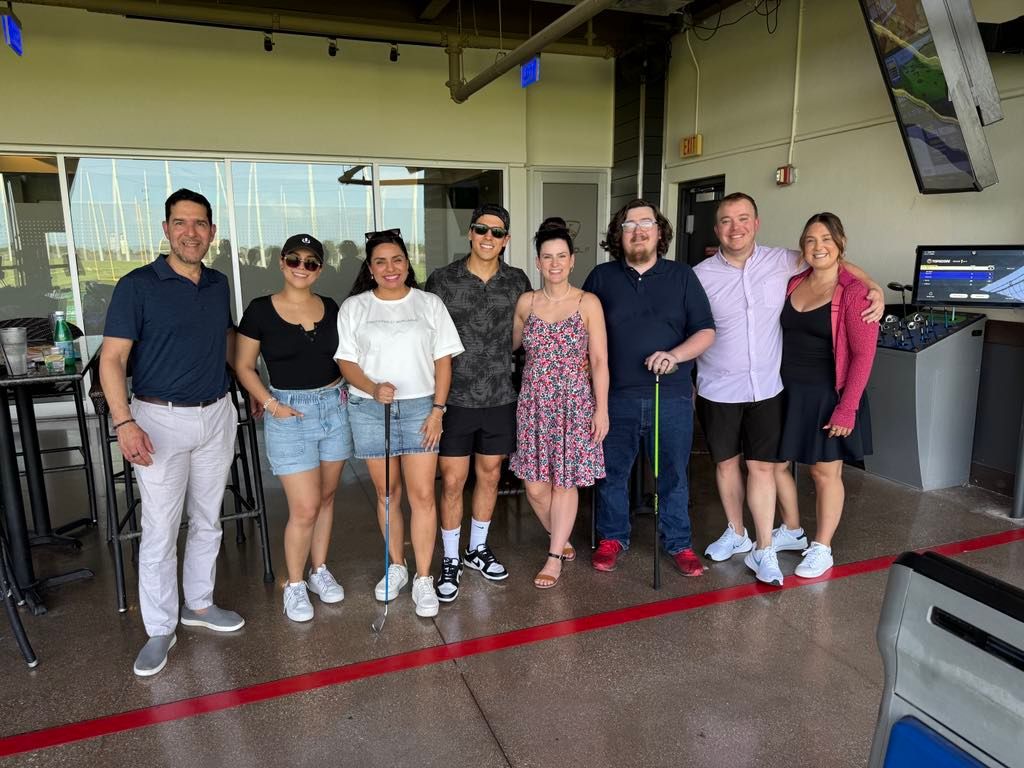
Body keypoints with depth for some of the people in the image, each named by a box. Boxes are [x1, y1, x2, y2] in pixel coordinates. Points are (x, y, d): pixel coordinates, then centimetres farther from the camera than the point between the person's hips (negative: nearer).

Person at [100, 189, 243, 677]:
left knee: (208, 521, 15)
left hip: (217, 416, 5)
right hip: (161, 420, -5)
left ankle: (199, 603, 32)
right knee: (160, 529, 1)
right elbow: (112, 359, -12)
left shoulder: (219, 285, 7)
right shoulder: (137, 285, -9)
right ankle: (160, 629, 16)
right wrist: (124, 422, -22)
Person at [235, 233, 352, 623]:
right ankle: (295, 585, 18)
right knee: (305, 508, -4)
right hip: (290, 413, -4)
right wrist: (271, 404, -11)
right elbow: (244, 366, -1)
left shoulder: (330, 307, 4)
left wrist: (342, 390, 1)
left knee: (326, 498, 14)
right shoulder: (260, 310, -6)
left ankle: (320, 571, 33)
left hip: (334, 408, 4)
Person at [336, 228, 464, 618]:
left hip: (420, 407, -1)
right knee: (387, 492, 10)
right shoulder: (353, 307, 6)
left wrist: (437, 410, -5)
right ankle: (396, 567, 27)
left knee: (423, 495, -3)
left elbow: (443, 360, 4)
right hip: (370, 410, 1)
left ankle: (423, 579, 8)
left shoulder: (429, 304, 5)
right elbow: (346, 361, 2)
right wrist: (373, 388, -17)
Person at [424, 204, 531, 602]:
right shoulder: (441, 281, -5)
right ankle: (450, 561, 20)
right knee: (452, 481, 2)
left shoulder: (517, 281, 3)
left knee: (490, 475, 14)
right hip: (454, 398, -2)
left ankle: (478, 549, 34)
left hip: (499, 398, 3)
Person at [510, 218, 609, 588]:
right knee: (535, 486, 5)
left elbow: (599, 361, -5)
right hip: (534, 402, 3)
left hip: (574, 402, -2)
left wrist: (602, 410, -8)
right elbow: (511, 345, 17)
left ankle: (555, 557, 22)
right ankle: (560, 539, 33)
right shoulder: (525, 302, 3)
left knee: (564, 482, 6)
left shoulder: (588, 303, -5)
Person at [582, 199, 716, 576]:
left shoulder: (682, 277, 5)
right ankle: (612, 538, 29)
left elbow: (706, 331, 2)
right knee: (612, 473, 11)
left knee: (673, 475, 10)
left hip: (671, 397, 0)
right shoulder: (601, 277, 5)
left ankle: (678, 543, 26)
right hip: (616, 397, 0)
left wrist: (676, 354, -16)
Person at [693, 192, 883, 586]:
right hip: (717, 390, 0)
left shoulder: (781, 261, -3)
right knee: (726, 462, 13)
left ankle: (764, 549, 14)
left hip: (766, 388, 0)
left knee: (763, 466, 1)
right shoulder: (700, 276, -6)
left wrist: (874, 288, -5)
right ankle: (736, 533, 32)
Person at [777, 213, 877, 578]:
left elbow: (863, 354, -13)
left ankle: (821, 549, 21)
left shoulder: (854, 291, -12)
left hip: (828, 395, -5)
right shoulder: (793, 284, 5)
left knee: (825, 472, 6)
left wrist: (847, 409, -17)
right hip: (789, 391, 5)